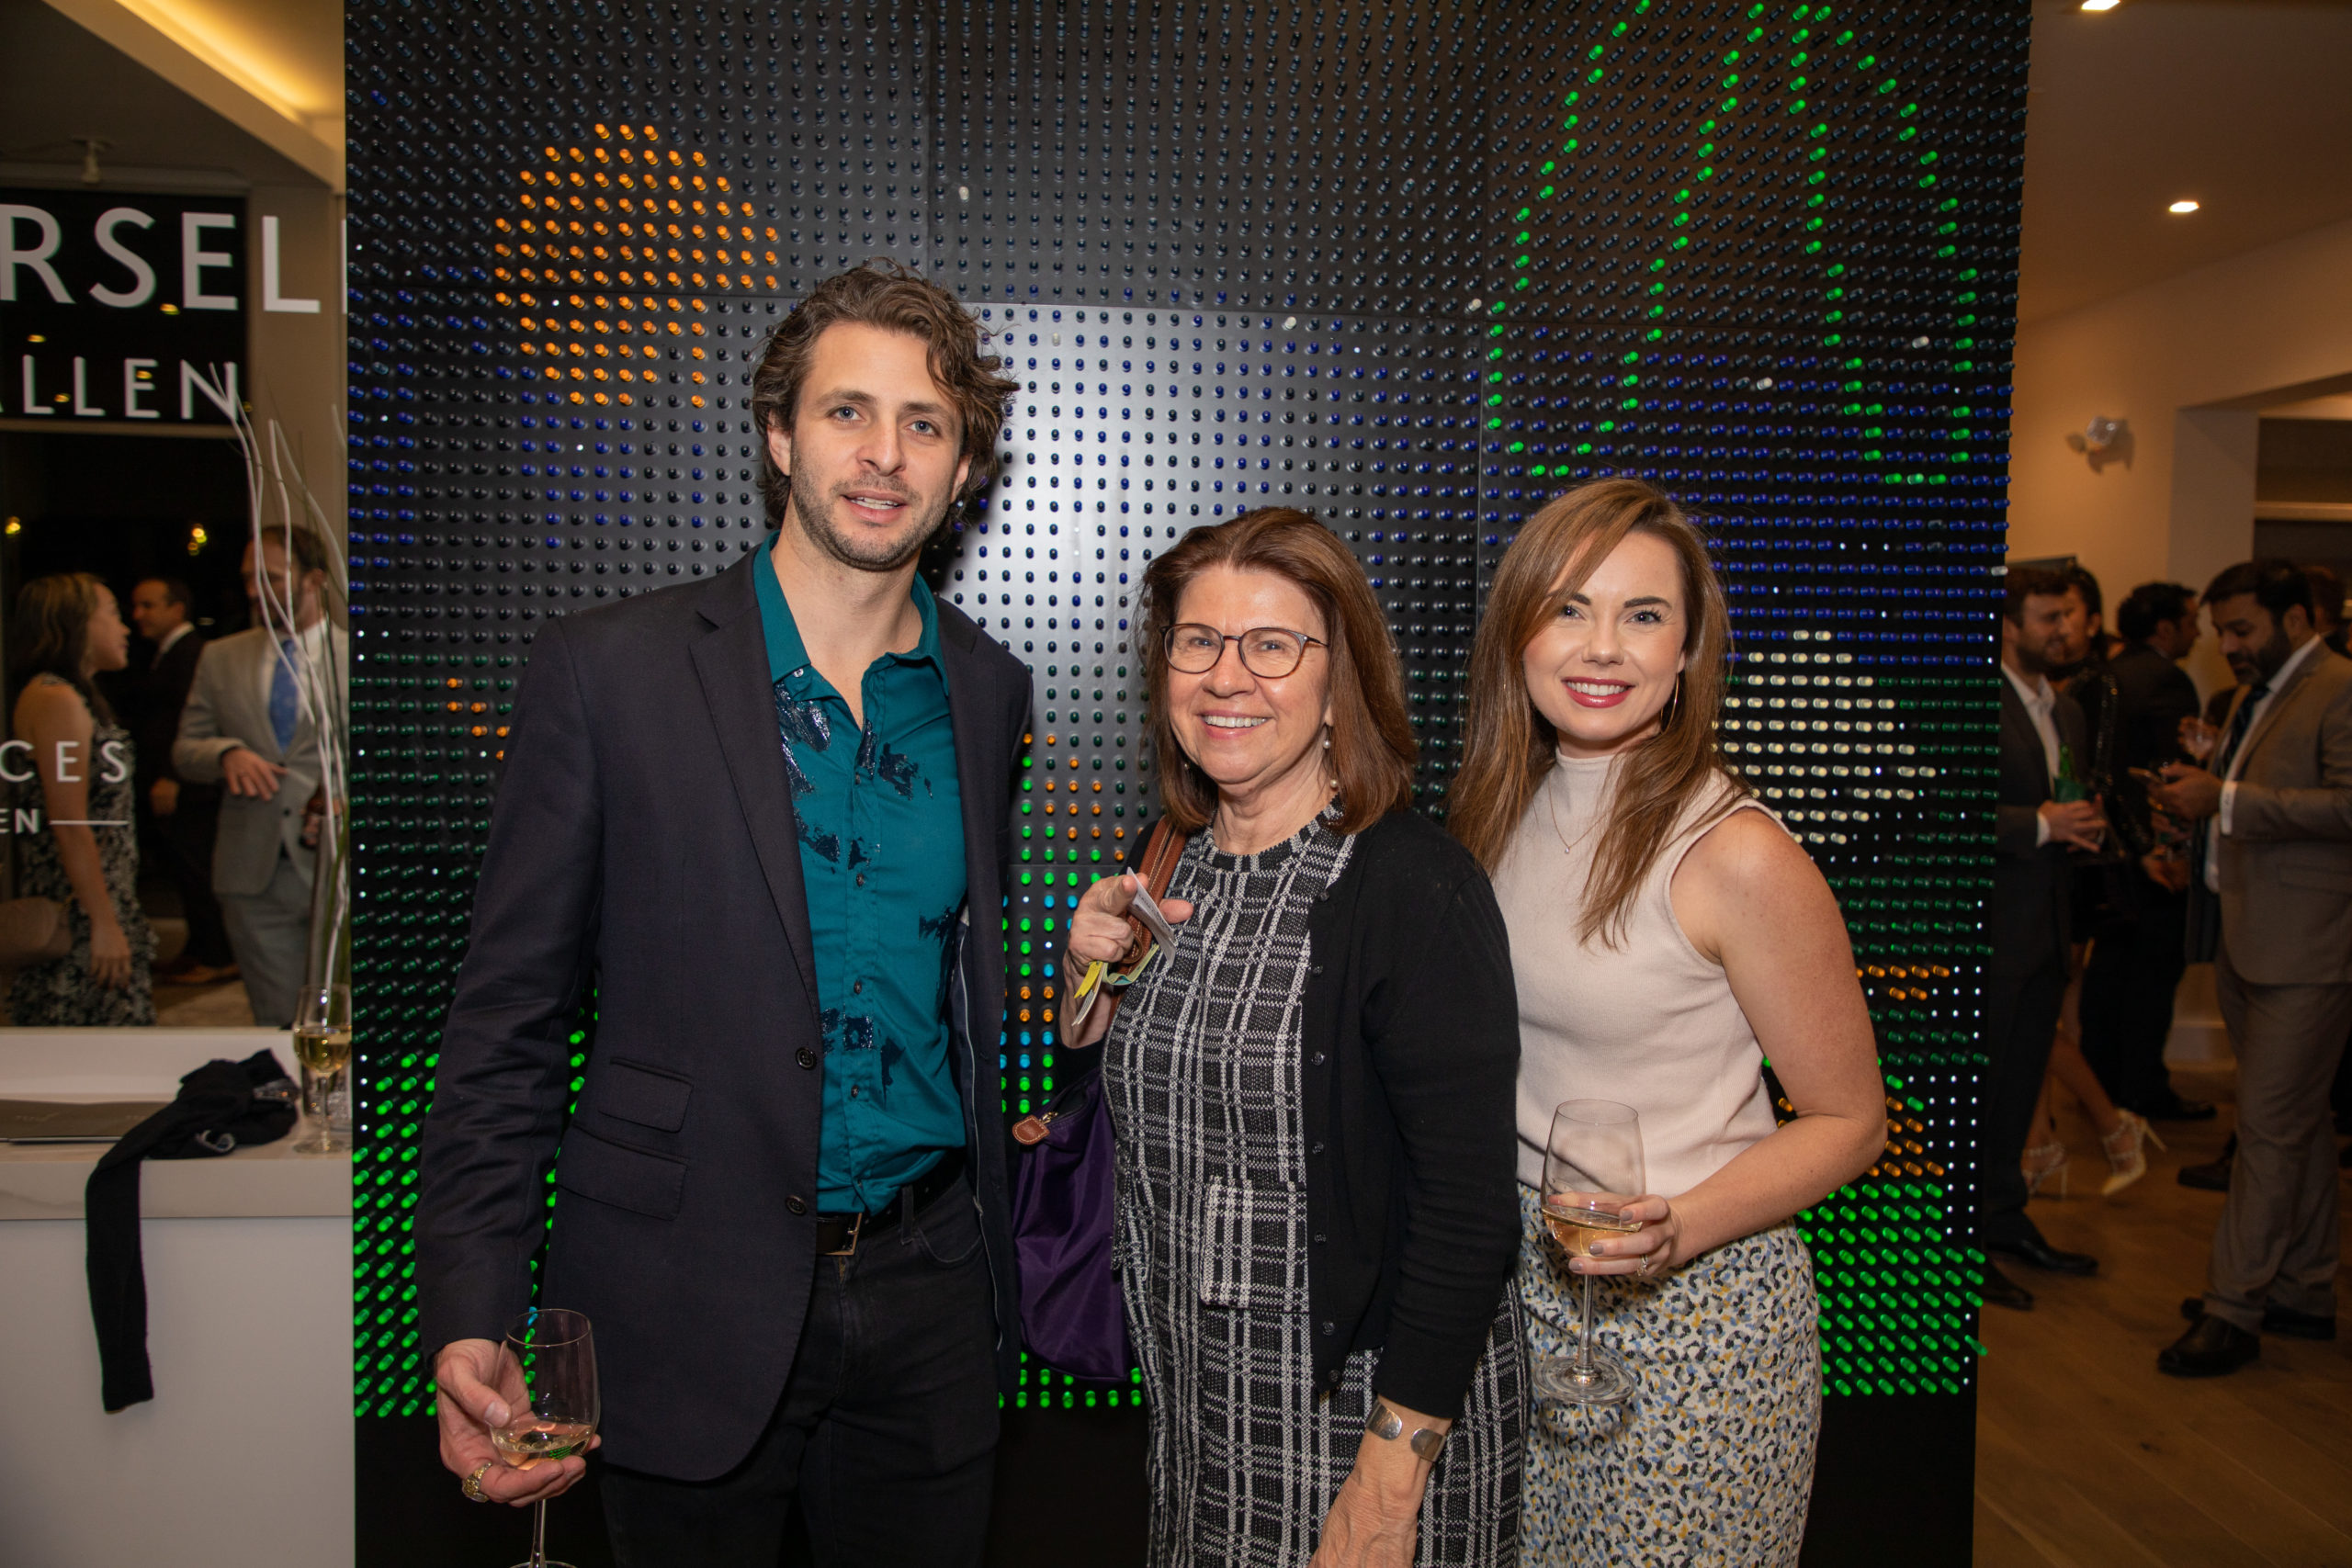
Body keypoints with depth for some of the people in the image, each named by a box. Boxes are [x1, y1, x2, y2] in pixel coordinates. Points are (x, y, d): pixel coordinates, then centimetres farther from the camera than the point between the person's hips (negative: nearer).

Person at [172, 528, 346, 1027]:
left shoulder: (358, 657, 2)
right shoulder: (220, 658, 13)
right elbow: (184, 751, 13)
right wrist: (227, 753, -8)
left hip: (337, 867, -3)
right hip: (254, 873, 3)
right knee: (276, 1020, 7)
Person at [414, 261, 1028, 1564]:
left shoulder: (986, 688, 4)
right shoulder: (607, 671, -8)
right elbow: (507, 1020, -7)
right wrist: (469, 1324, -12)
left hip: (928, 1298, 3)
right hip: (691, 1309, -3)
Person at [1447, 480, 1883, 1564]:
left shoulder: (1737, 855, -18)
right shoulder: (1507, 809, 1)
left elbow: (1848, 1122, -10)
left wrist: (1680, 1227, -23)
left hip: (1695, 1309, -5)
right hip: (1519, 1285, 6)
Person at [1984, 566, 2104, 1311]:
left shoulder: (2068, 713, 15)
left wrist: (2084, 825, 2)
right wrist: (2041, 825, -22)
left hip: (2046, 933, 8)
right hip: (1990, 933, -8)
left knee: (2020, 1086, 17)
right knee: (1976, 1088, 0)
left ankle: (2006, 1221, 30)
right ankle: (1961, 1241, 11)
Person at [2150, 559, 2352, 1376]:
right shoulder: (2255, 697, 18)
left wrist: (2227, 800, -21)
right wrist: (2196, 795, 6)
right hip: (2247, 940, 9)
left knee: (2270, 1126, -6)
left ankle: (2233, 1308, 1)